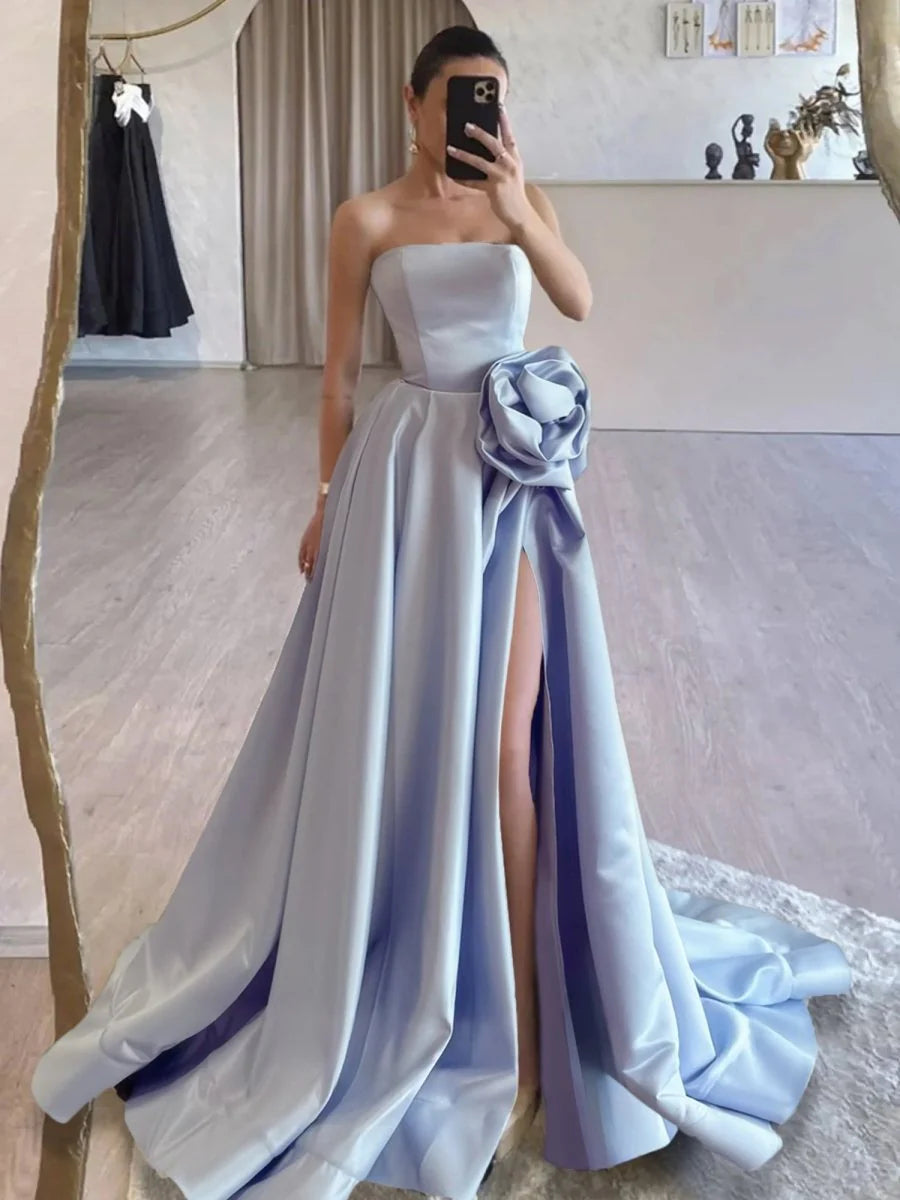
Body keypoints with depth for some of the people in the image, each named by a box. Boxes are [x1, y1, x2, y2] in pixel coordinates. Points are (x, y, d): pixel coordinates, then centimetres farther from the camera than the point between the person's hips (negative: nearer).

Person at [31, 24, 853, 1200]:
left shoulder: (524, 198, 9)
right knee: (396, 725, 7)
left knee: (505, 742, -2)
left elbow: (581, 301, -8)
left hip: (513, 479, 1)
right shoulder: (368, 217, 3)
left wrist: (517, 213, -23)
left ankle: (519, 1008, 7)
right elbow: (338, 370, 5)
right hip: (406, 474, -1)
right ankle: (388, 959, 30)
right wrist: (330, 502, 4)